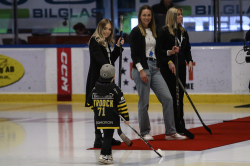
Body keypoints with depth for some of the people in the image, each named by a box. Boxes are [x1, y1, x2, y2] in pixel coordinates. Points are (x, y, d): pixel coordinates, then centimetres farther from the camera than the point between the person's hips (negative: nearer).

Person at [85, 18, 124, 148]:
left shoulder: (106, 42, 18)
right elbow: (100, 58, -22)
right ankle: (98, 139, -8)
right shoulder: (95, 41, -8)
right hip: (97, 79, -9)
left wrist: (118, 46, 13)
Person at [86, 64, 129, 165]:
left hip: (99, 119, 5)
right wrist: (126, 117, -1)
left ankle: (108, 154, 23)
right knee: (108, 136, -4)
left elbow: (90, 102, 13)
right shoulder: (115, 89, -10)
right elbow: (121, 104, -9)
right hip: (111, 119, -5)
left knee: (107, 136, 18)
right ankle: (104, 155, -14)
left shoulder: (95, 89, 4)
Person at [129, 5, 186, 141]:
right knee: (144, 102, -2)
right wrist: (141, 70, -17)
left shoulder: (154, 32, 15)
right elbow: (134, 54, -9)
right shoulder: (136, 32, -4)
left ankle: (170, 132, 1)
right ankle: (145, 133, 11)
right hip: (141, 69, -6)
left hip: (154, 69, 6)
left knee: (167, 98, -3)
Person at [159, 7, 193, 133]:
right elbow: (159, 50, -7)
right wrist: (168, 53, -19)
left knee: (180, 95, 7)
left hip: (181, 67, 6)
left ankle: (180, 125, 12)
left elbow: (187, 49, 17)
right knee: (170, 96, -5)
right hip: (168, 68, -6)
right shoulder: (164, 31, -5)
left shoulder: (183, 32, 14)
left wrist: (189, 61, 3)